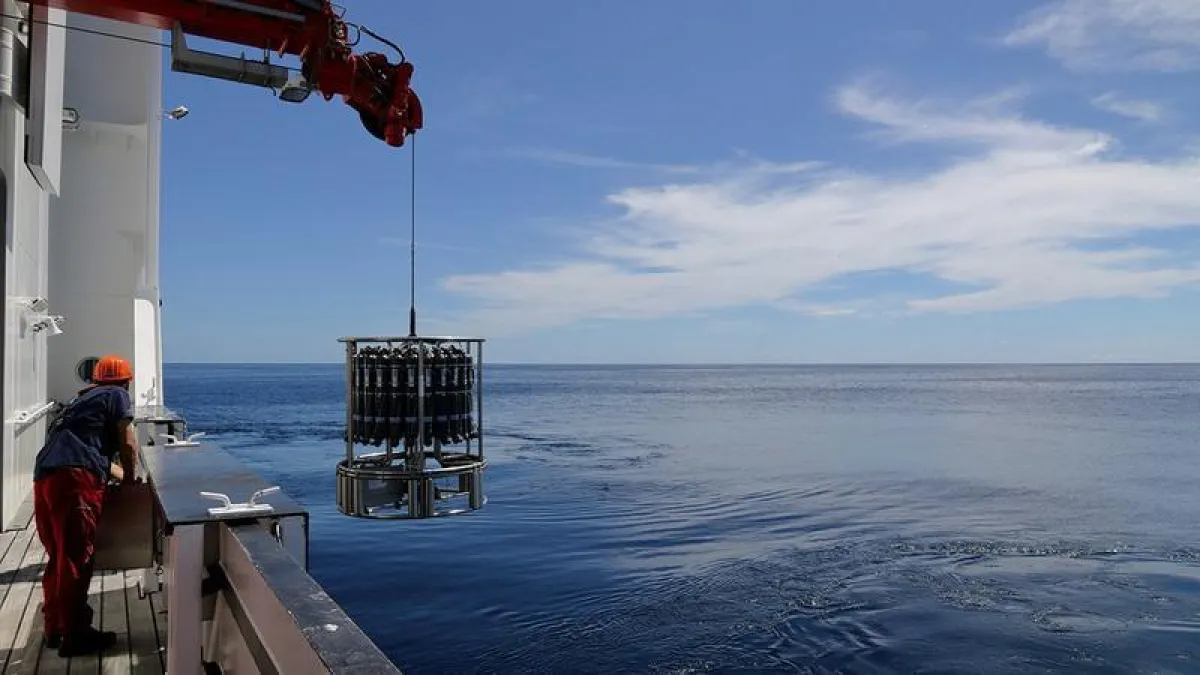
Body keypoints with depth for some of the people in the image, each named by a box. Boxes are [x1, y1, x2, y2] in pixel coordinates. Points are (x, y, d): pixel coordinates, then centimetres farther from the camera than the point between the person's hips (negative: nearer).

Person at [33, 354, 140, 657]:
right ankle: (74, 635, 2)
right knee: (76, 558, -4)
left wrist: (121, 475, 49)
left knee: (59, 557, 17)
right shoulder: (117, 395, 11)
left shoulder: (83, 399, 34)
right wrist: (130, 477, 17)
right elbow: (127, 444, 4)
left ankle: (55, 627, 26)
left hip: (45, 476, 9)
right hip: (74, 478, -8)